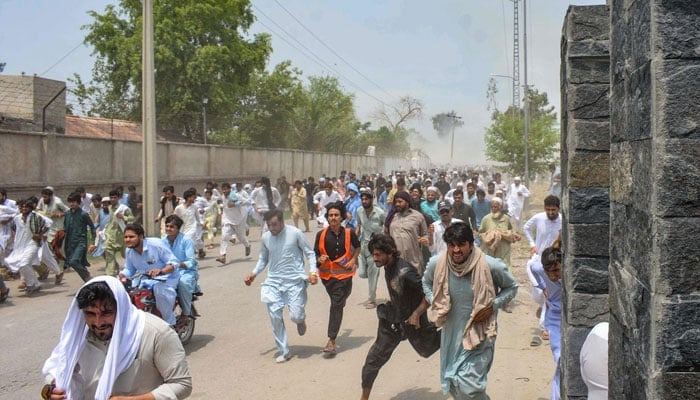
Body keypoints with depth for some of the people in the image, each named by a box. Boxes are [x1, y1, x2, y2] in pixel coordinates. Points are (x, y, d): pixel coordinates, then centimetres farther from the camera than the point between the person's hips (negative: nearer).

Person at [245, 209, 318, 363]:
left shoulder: (295, 233, -8)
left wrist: (312, 271, -13)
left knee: (296, 316, -9)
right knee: (275, 317, -3)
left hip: (294, 280, -3)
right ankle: (283, 351, 12)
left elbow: (309, 253, -1)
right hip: (274, 281, 3)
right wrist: (254, 273, 6)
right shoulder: (265, 237, 3)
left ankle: (301, 320, 32)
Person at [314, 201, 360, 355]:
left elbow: (357, 247, 12)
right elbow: (315, 254, -1)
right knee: (337, 303, 18)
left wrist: (353, 259, -3)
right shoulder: (321, 234, -9)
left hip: (344, 273, -1)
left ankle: (331, 341, -8)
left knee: (336, 305, -8)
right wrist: (320, 259, -23)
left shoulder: (349, 233, -7)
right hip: (327, 274, 2)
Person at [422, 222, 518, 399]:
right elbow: (426, 282, 12)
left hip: (479, 333, -4)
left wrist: (493, 306, -15)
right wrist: (434, 302, -3)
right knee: (452, 385, 17)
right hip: (451, 333, 4)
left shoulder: (491, 266, -20)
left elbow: (511, 287, -1)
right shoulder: (436, 263, -12)